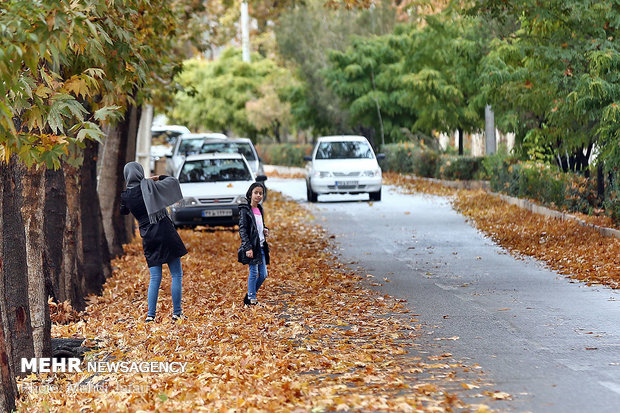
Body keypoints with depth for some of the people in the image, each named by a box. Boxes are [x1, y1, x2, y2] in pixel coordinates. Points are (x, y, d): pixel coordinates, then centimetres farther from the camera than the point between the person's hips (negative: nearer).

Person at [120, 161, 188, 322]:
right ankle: (177, 312, 2)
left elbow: (123, 211, 23)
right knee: (176, 275, 4)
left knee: (155, 278, 9)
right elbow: (173, 181, 1)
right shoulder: (150, 186, -8)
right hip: (165, 232, -4)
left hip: (148, 237, 4)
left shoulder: (126, 195, 2)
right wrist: (159, 178, 17)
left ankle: (151, 315, 0)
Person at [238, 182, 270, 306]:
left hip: (261, 246, 7)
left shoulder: (260, 209, 14)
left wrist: (265, 230, 4)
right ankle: (251, 298, 4)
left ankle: (250, 296, 21)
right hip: (251, 246, -7)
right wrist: (248, 248, -19)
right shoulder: (245, 209, -8)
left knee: (263, 274, 7)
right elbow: (242, 229, -13)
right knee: (254, 272, -6)